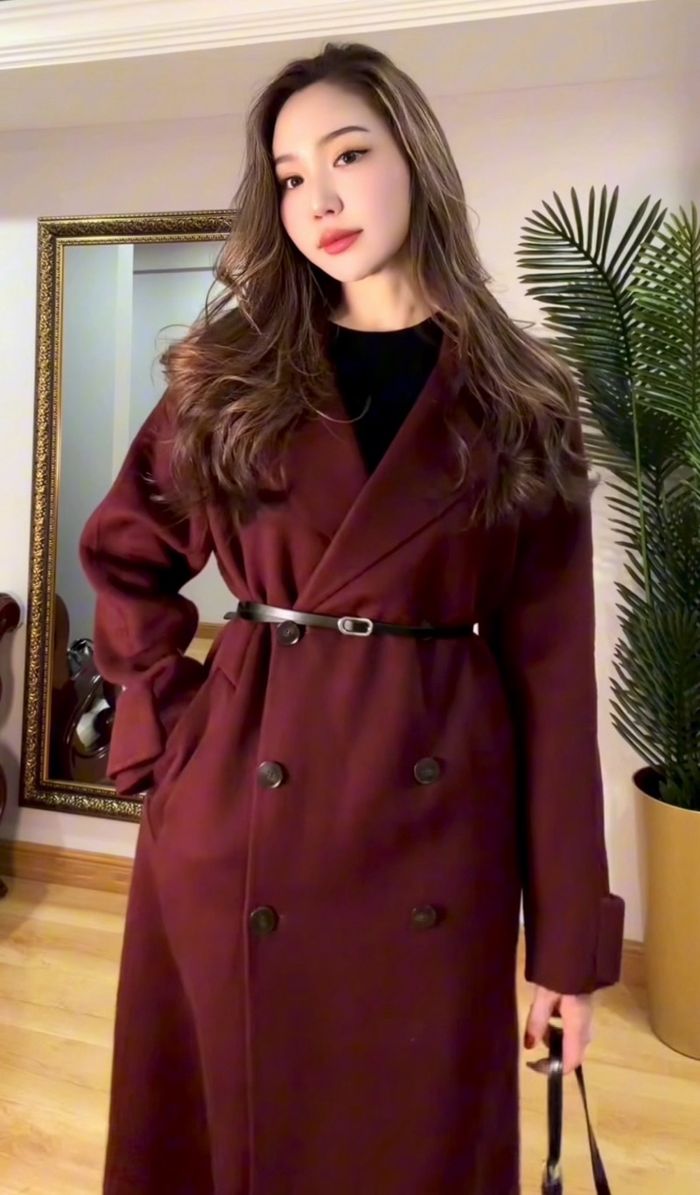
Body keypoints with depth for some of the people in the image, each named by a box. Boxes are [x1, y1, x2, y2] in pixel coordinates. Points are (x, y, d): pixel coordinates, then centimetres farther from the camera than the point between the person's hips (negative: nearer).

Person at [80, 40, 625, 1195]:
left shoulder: (521, 400, 1)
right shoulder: (229, 374, 4)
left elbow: (549, 668, -1)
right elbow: (122, 555, 14)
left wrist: (571, 929, -1)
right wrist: (168, 714, -1)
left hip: (436, 825, 0)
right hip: (236, 816, 1)